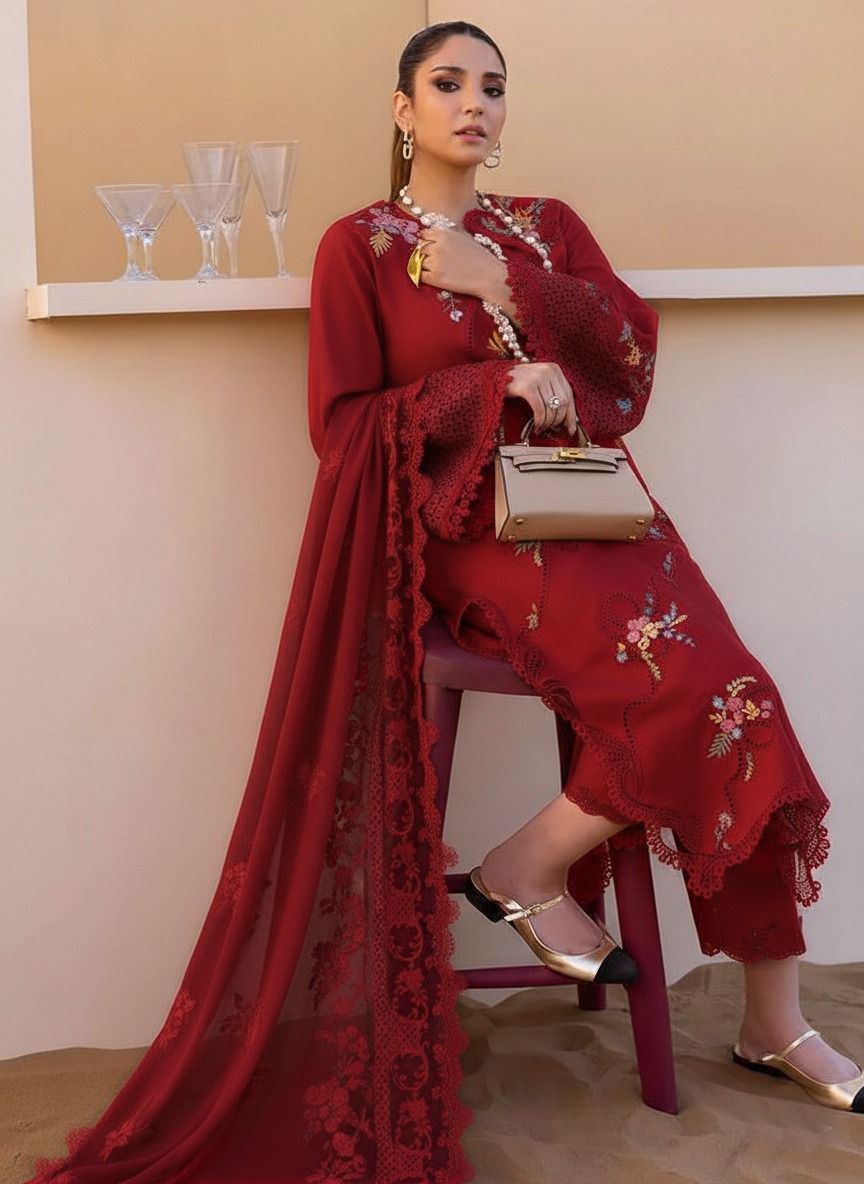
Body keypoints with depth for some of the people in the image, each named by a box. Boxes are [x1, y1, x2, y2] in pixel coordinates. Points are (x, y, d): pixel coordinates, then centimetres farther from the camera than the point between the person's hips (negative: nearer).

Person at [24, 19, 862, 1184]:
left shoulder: (549, 226, 19)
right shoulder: (360, 245, 6)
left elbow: (633, 344, 5)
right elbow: (343, 420, -1)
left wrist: (506, 284, -6)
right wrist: (496, 385, -11)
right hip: (462, 518, -5)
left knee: (728, 693, -18)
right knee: (681, 686, -28)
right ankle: (530, 874, -4)